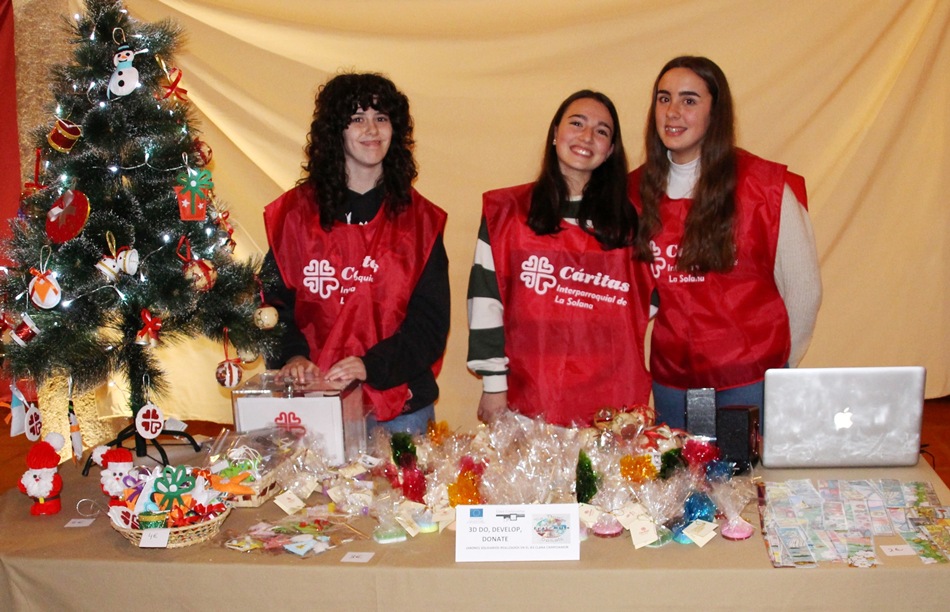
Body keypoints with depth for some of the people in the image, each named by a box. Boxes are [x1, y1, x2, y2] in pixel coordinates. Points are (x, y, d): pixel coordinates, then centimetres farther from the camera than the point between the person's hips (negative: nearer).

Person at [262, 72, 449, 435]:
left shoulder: (419, 219, 2)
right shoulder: (295, 213, 3)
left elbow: (431, 320, -3)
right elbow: (274, 300, 3)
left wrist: (371, 365, -18)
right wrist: (291, 356, -17)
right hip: (315, 401, 0)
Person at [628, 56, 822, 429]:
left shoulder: (763, 186, -8)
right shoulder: (637, 189, 3)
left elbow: (803, 288, -2)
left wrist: (777, 365, 4)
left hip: (751, 383, -3)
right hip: (671, 380, 3)